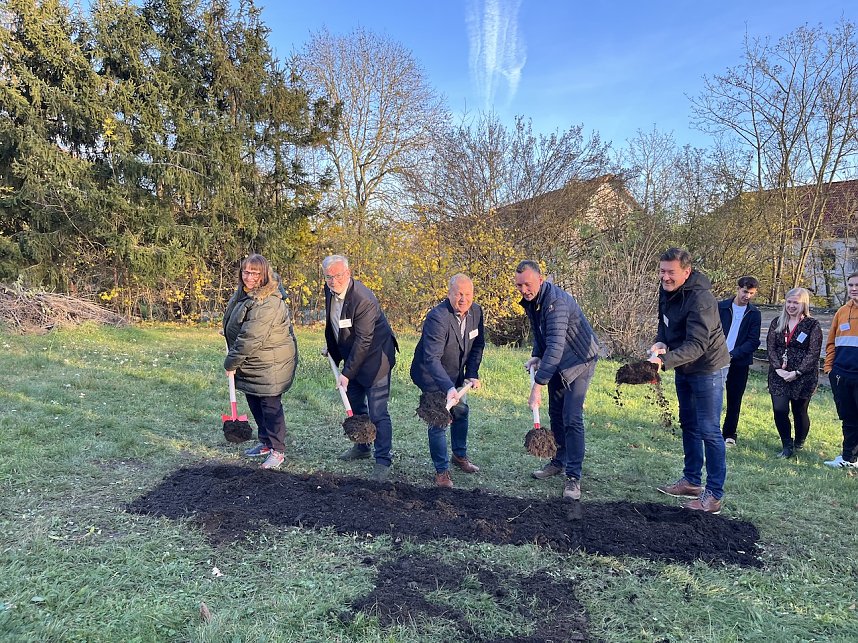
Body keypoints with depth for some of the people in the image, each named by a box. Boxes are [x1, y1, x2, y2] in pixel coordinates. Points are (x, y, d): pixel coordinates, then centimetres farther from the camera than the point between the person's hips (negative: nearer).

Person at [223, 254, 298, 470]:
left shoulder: (268, 303, -28)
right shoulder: (244, 292, 5)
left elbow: (250, 338, -27)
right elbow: (235, 325, 22)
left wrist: (231, 363, -18)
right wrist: (233, 358, 18)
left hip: (270, 363, -10)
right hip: (252, 362, 10)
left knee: (270, 405, -2)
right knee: (254, 402, 18)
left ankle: (278, 451, 11)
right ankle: (266, 443, 34)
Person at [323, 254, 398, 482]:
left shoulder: (363, 300, -29)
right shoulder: (330, 291, -3)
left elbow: (363, 342, -26)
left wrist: (347, 373, -24)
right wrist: (330, 345, 17)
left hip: (374, 358, -9)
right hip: (351, 355, 9)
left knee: (377, 412, -8)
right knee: (355, 404, 21)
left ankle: (383, 461, 2)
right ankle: (362, 446, 39)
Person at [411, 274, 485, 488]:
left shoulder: (476, 311, -10)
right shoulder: (437, 318, -33)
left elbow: (478, 345, 3)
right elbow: (432, 358, -39)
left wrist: (472, 374, -6)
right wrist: (448, 388, -49)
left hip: (455, 374, 8)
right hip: (431, 375, -7)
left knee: (461, 412, 19)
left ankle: (460, 456, 41)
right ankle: (441, 470, 8)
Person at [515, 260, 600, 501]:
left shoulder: (556, 302, -34)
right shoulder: (530, 300, -4)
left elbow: (556, 346, -42)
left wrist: (538, 385, -46)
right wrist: (536, 355, -2)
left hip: (580, 359, -9)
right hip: (557, 362, 9)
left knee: (572, 418, -14)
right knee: (555, 413, 16)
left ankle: (574, 477, -6)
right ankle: (559, 461, 32)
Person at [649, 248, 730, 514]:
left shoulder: (700, 299, -28)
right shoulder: (667, 290, -1)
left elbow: (697, 345, -34)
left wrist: (664, 360, -46)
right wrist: (660, 342, -9)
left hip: (708, 368, -9)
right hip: (684, 368, 9)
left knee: (709, 430, -5)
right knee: (688, 425, 17)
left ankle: (714, 495, 4)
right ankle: (691, 481, 30)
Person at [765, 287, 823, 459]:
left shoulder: (812, 325, -3)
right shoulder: (777, 322, 8)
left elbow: (813, 353, -8)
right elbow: (770, 347, 3)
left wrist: (797, 372, -15)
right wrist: (778, 368, -10)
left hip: (803, 376, -2)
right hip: (778, 375, 2)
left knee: (799, 411, 7)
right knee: (779, 409, -8)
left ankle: (799, 443, 30)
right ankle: (787, 446, 8)